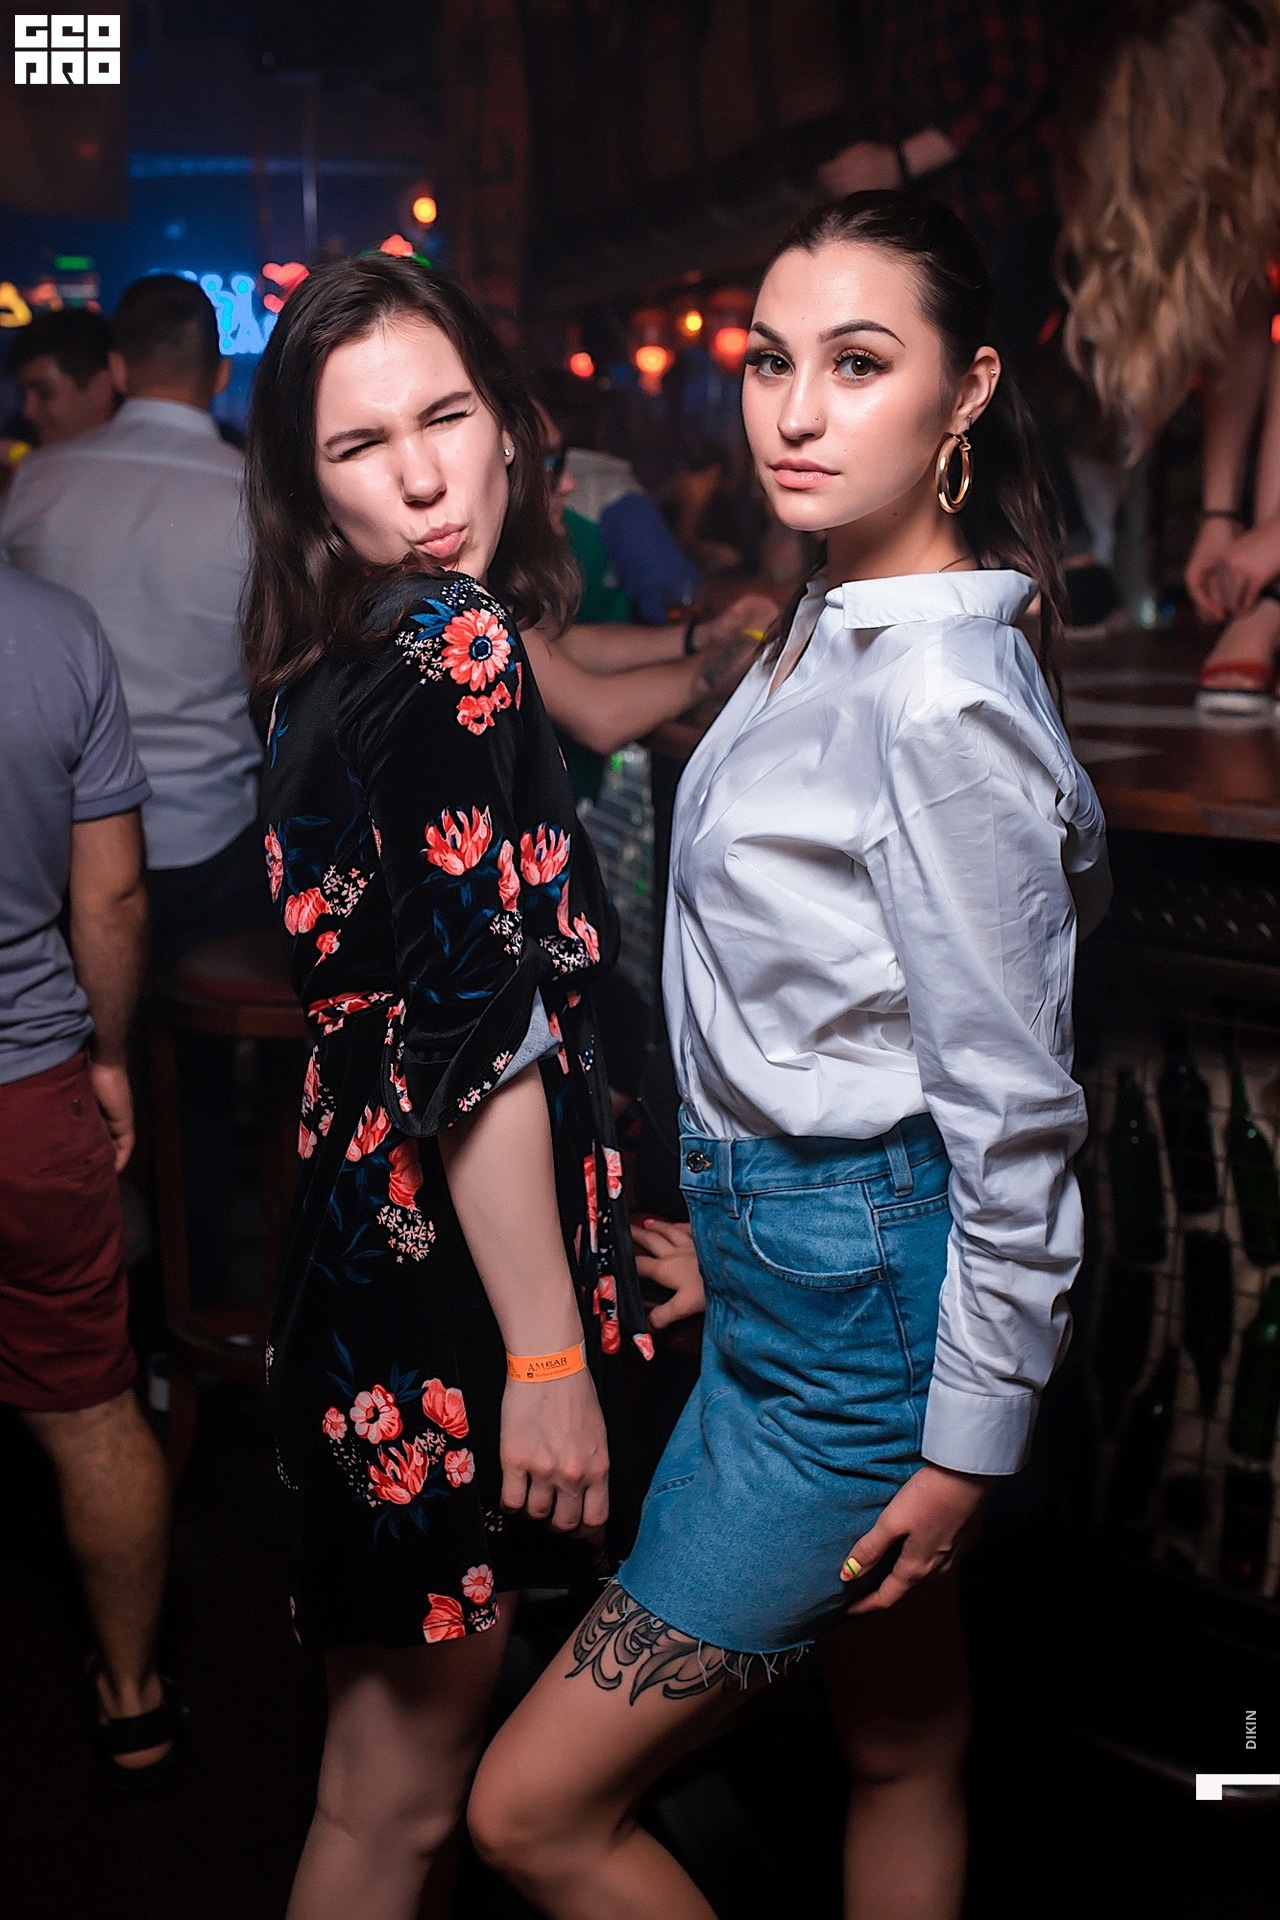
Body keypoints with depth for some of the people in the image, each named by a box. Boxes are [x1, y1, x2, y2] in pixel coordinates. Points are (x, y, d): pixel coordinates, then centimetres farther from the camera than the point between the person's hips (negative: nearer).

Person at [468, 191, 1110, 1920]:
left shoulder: (943, 702, -22)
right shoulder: (834, 630, 8)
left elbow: (1013, 1111, -20)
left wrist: (971, 1443, -15)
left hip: (853, 1306, -9)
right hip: (791, 1252, 9)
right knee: (904, 1746, 23)